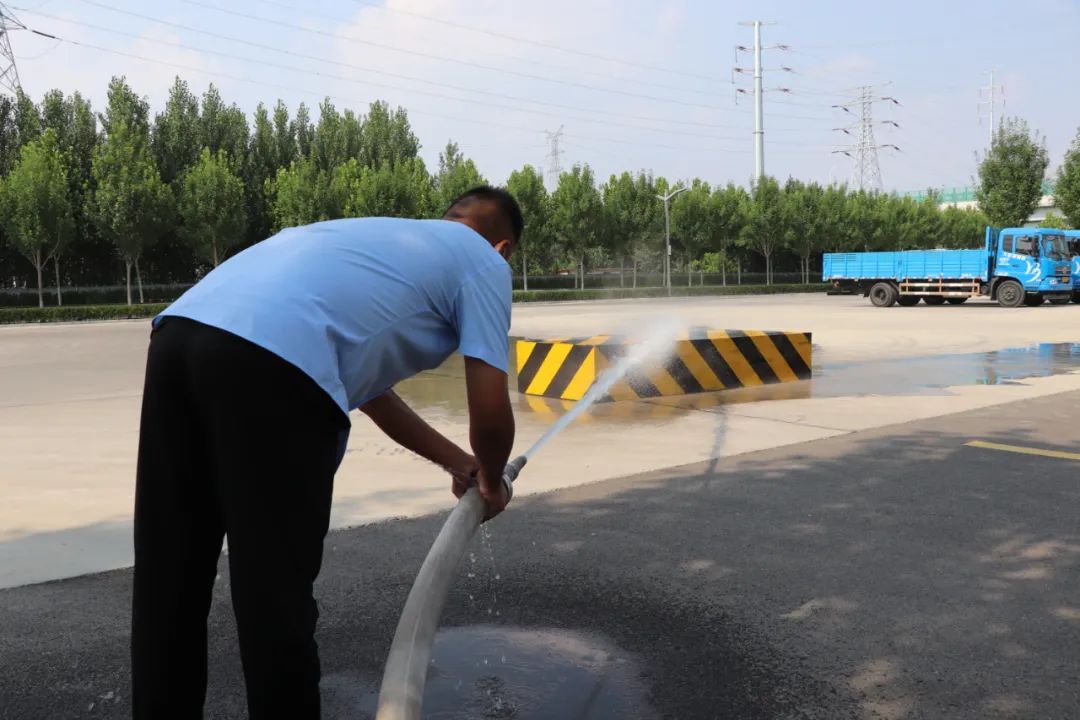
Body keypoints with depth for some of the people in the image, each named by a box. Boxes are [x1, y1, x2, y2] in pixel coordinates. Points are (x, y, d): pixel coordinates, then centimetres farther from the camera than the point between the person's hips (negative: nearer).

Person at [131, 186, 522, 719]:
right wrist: (491, 479, 32)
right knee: (276, 599, 6)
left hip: (179, 332, 8)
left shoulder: (386, 238, 38)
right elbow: (491, 415, 10)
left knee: (169, 585, 17)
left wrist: (455, 460, 52)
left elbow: (367, 388, 44)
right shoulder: (483, 261, 17)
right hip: (270, 365, -8)